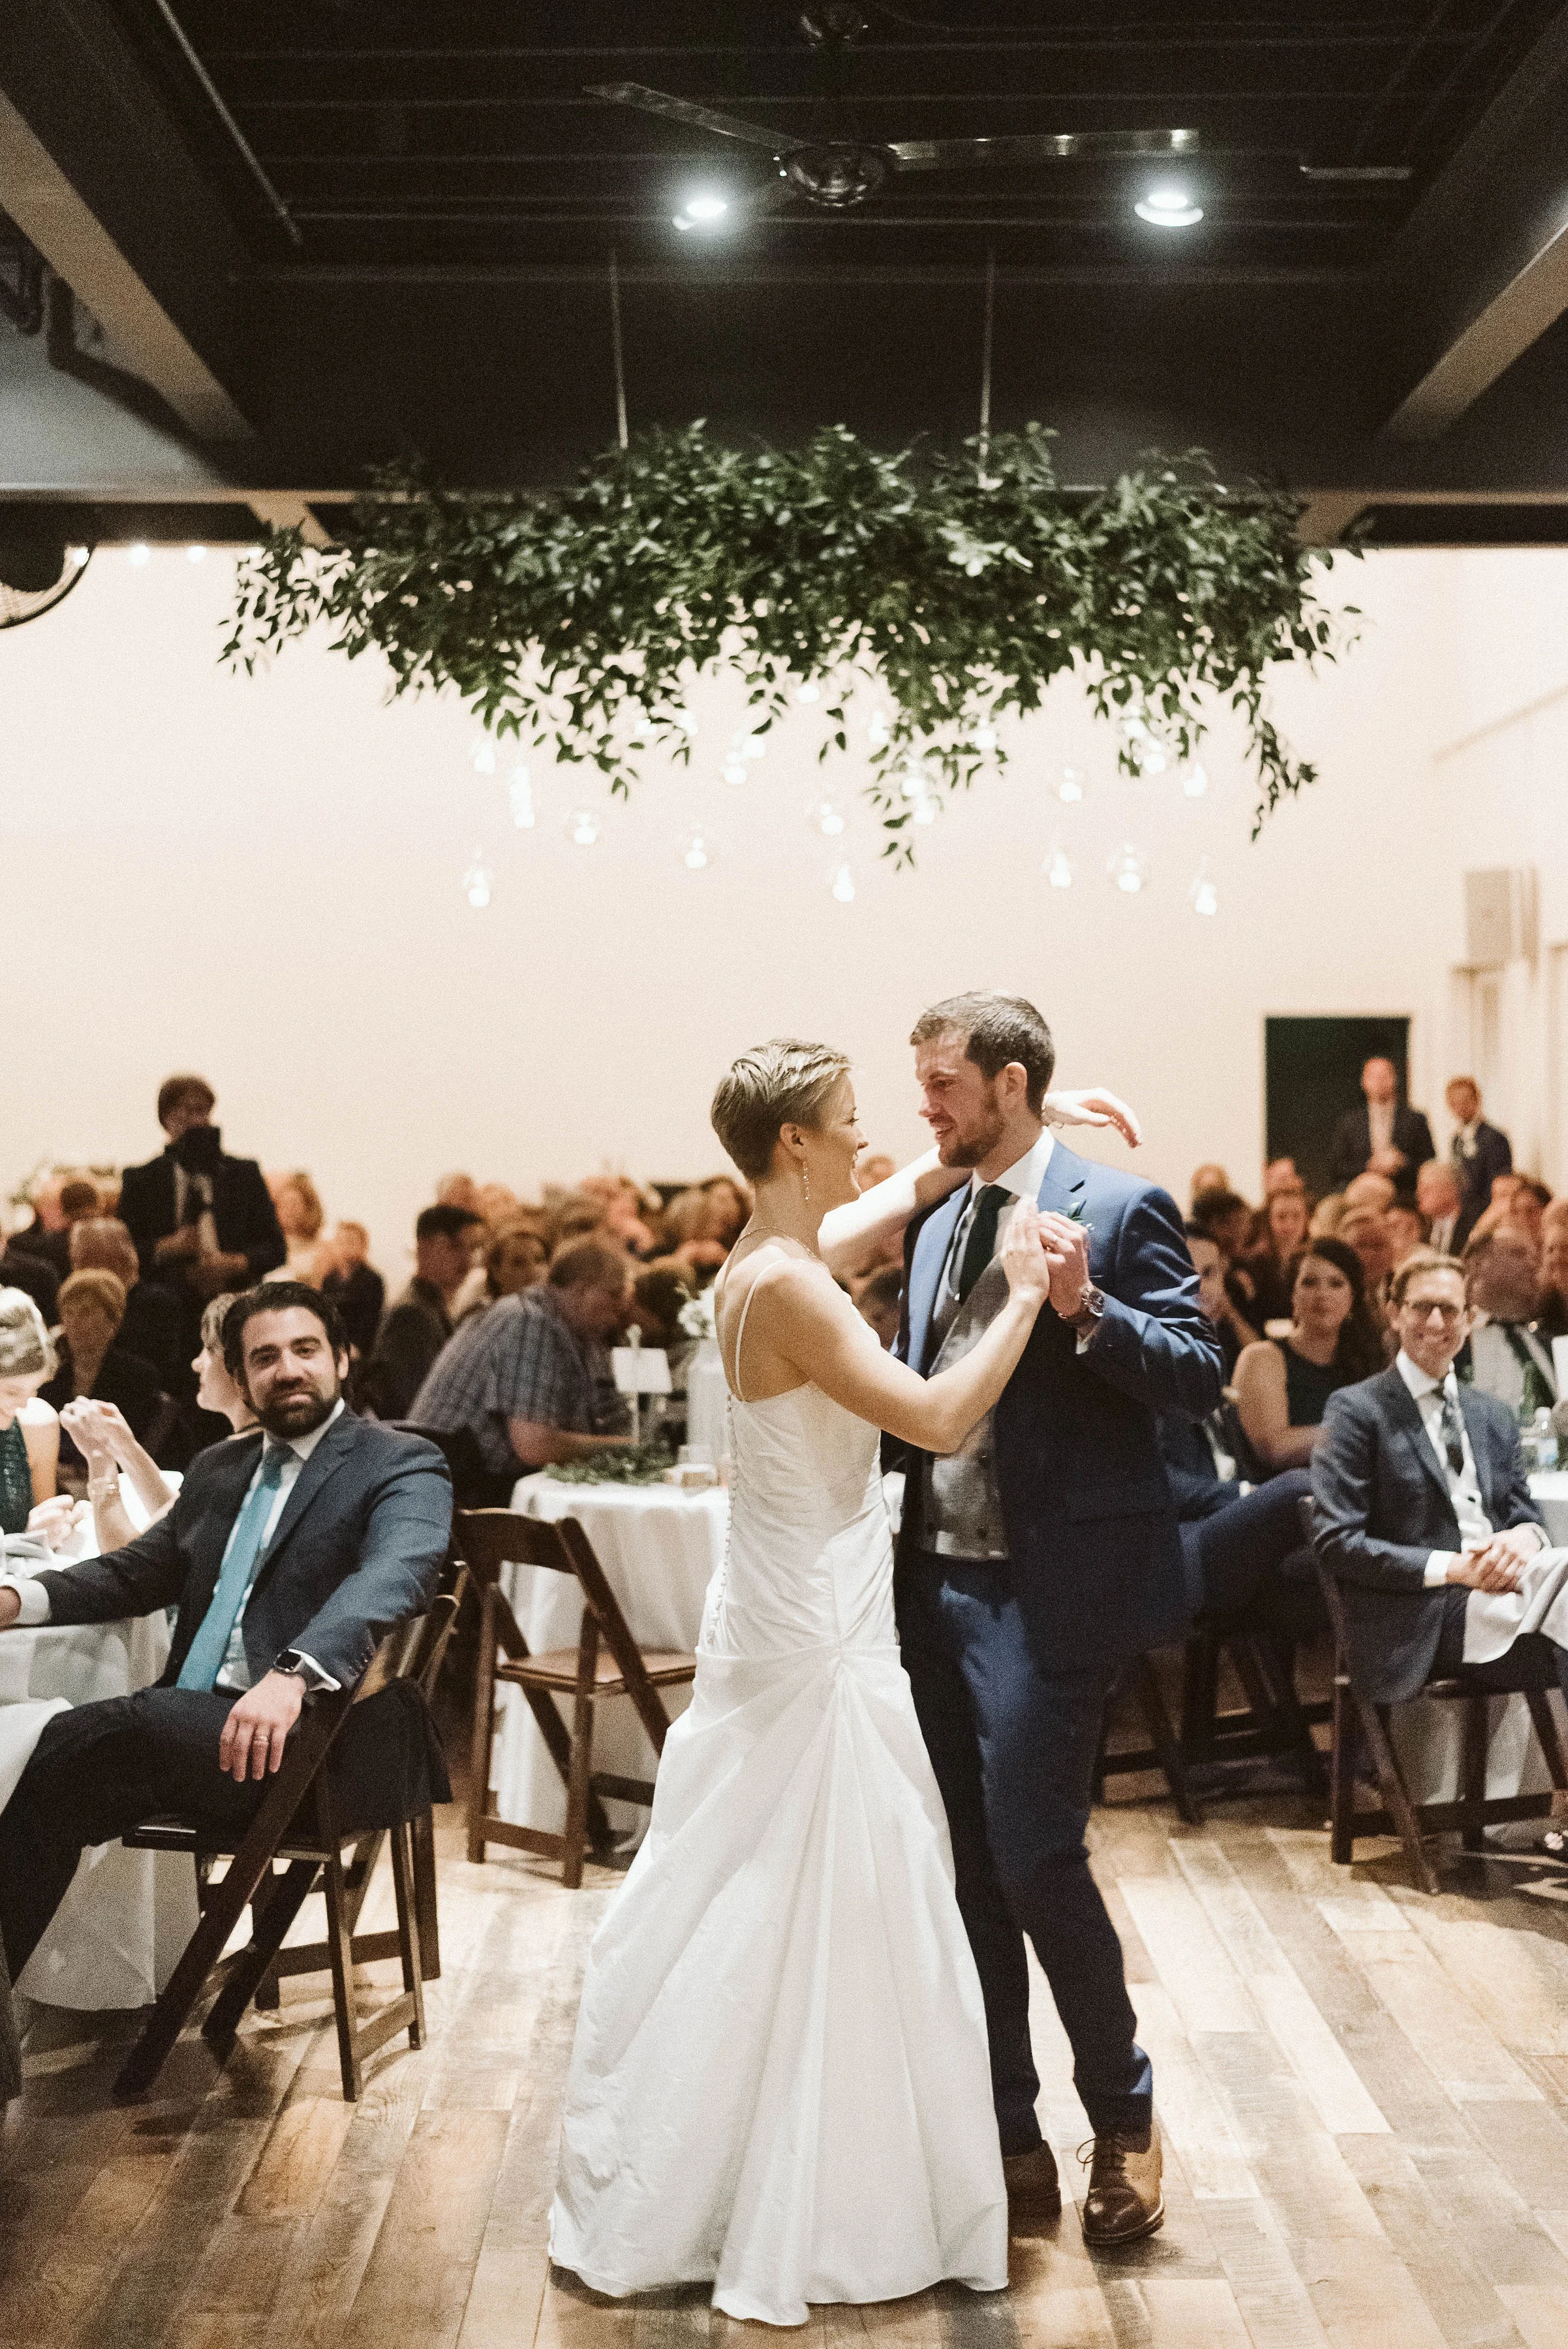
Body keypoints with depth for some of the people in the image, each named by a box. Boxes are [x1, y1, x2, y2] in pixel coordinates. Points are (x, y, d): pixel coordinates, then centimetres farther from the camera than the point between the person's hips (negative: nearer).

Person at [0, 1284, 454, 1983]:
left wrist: (293, 1674, -39)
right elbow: (136, 1572, 30)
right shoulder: (218, 1469, 24)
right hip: (192, 1727, 7)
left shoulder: (402, 1465, -1)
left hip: (313, 1742, -7)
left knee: (72, 1743, -24)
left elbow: (394, 1574, -21)